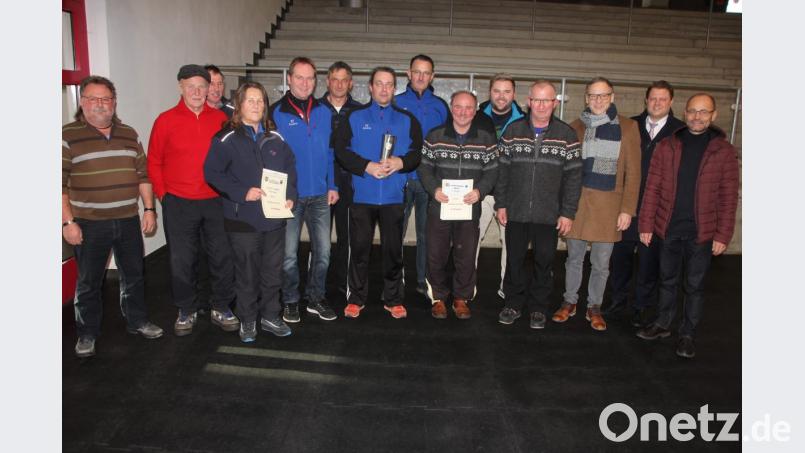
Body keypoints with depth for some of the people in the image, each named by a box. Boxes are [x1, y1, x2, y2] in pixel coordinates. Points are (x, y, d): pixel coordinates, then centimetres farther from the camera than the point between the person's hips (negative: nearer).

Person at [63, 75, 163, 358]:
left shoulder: (129, 135, 8)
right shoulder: (68, 136, -6)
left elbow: (143, 175, 12)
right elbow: (61, 184, -8)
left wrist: (149, 209, 6)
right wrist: (67, 222, -13)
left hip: (129, 220, 4)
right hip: (89, 224, -4)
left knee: (133, 275, 15)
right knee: (89, 282, 8)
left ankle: (137, 321, 32)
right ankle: (87, 334, 23)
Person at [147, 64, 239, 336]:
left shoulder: (220, 119, 4)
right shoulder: (166, 120, 0)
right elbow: (154, 162, 5)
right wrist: (162, 194, 1)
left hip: (215, 202, 1)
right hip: (178, 204, -1)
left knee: (222, 257, 7)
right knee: (182, 260, 8)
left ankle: (221, 309, 24)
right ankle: (186, 311, 25)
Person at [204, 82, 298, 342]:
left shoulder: (275, 138, 9)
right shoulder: (227, 139, -6)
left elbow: (290, 166, 15)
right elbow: (212, 172, -11)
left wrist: (290, 195, 1)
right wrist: (242, 192, -19)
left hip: (274, 217, 5)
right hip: (243, 220, -4)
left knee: (273, 271, 13)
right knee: (247, 274, 7)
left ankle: (270, 317, 29)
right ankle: (247, 321, 23)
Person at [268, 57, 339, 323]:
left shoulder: (324, 112, 7)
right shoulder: (276, 112, -5)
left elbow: (329, 152, 11)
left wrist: (332, 185, 5)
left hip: (320, 196, 4)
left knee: (323, 251, 9)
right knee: (289, 254, 8)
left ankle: (315, 298, 26)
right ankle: (290, 301, 24)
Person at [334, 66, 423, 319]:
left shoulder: (407, 120, 11)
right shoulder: (355, 117, 7)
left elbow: (417, 152, 6)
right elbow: (341, 150, -2)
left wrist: (401, 162, -14)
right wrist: (367, 166, -15)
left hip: (394, 196, 1)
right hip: (362, 195, -1)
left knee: (393, 249, 5)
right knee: (359, 248, 4)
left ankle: (393, 300, 18)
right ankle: (356, 299, 17)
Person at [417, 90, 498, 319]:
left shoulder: (486, 139, 3)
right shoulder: (435, 136, 2)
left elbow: (491, 171, 4)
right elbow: (424, 167, 4)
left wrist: (480, 191, -13)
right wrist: (434, 189, -12)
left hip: (470, 208, 0)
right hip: (439, 206, 0)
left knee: (466, 257, 7)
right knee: (436, 255, 7)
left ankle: (461, 298, 25)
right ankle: (439, 297, 25)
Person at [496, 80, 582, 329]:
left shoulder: (567, 135, -1)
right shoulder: (513, 131, 3)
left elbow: (573, 176, -1)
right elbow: (502, 169, 5)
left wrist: (568, 213, -5)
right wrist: (501, 204, 2)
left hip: (549, 215, -1)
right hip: (516, 212, 1)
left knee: (544, 262, 8)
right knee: (514, 260, 10)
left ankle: (538, 308, 25)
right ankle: (513, 304, 26)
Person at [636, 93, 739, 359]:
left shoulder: (724, 152, -2)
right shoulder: (667, 147, 2)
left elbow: (729, 198, -3)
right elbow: (652, 188, 1)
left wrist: (723, 235, -7)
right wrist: (646, 225, -2)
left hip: (701, 233, -1)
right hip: (668, 229, 2)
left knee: (694, 286, 8)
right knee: (667, 281, 15)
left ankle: (687, 335, 21)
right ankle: (662, 324, 31)